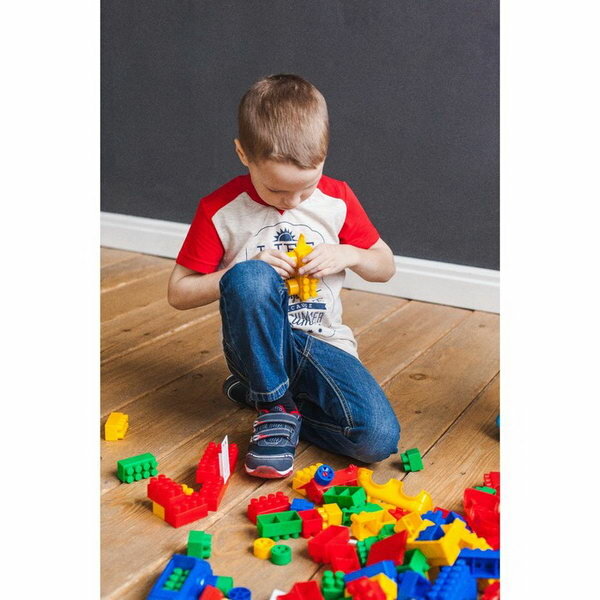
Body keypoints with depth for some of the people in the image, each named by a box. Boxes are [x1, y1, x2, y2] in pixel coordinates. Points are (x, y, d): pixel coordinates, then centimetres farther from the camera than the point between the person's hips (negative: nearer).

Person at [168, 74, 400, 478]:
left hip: (323, 345, 3)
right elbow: (179, 292, -3)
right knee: (249, 276, -36)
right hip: (260, 345, -2)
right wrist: (245, 272, -18)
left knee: (379, 438, -23)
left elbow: (386, 267, 10)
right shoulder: (220, 211, -7)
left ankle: (256, 389, 0)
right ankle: (277, 405, -16)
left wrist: (348, 255, -13)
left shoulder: (338, 199, 0)